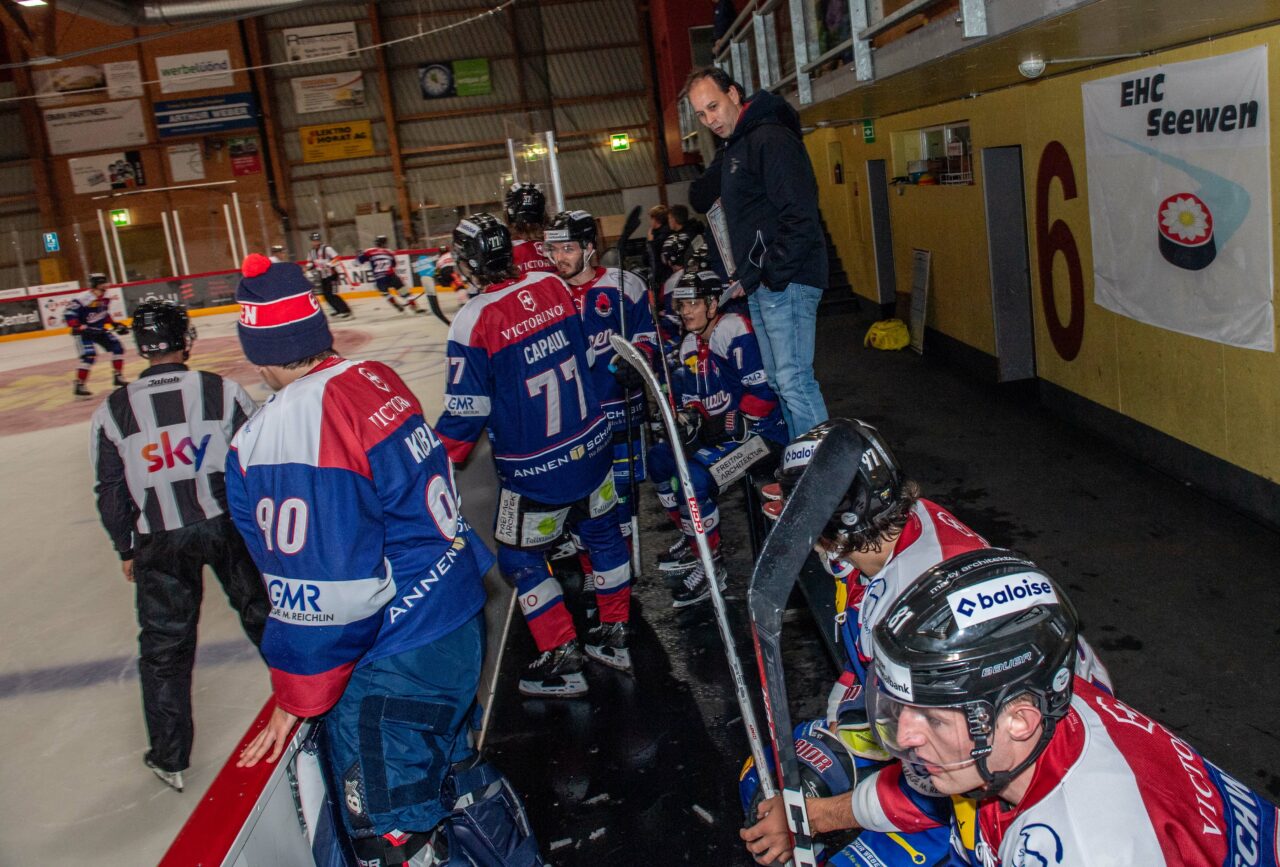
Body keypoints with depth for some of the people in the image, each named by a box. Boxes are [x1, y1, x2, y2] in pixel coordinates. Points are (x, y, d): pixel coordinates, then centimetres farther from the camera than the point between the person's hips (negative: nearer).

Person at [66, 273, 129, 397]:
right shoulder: (83, 299, -24)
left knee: (117, 347, 4)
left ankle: (118, 376, 16)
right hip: (83, 331, -8)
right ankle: (79, 385, -15)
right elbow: (69, 314, -24)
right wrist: (79, 327, -32)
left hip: (99, 330, 8)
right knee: (89, 355, -21)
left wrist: (115, 324, 10)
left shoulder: (104, 299, 2)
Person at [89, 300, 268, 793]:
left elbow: (110, 491, 3)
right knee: (261, 613, 20)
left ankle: (170, 758, 20)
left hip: (159, 544, 1)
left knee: (164, 646, 12)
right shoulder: (222, 392, -8)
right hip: (228, 526, 0)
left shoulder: (112, 412, -3)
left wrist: (126, 549, 15)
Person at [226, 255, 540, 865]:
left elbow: (317, 592, -20)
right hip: (461, 618, 9)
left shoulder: (274, 440, -21)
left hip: (398, 664, -9)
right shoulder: (377, 381, 3)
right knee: (449, 769, 28)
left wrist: (296, 698, -6)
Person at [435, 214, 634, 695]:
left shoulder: (474, 320, -20)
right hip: (592, 444, 6)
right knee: (603, 533, 21)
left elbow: (465, 413, -16)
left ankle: (562, 661, 17)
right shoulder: (553, 285, -3)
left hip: (534, 470, -6)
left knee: (520, 559, 12)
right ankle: (615, 637, 34)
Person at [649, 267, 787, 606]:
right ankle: (691, 540, 19)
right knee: (659, 458, 7)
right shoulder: (690, 345, 12)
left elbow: (762, 390, -22)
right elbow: (690, 397, 18)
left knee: (694, 477, -26)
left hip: (760, 431, -10)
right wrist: (688, 418, -3)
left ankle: (710, 564, -8)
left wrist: (732, 426, -19)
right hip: (720, 429, 10)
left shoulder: (734, 330, -17)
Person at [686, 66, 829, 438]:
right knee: (777, 382, 14)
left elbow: (800, 216, -21)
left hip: (785, 281, -10)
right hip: (758, 285, 10)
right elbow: (700, 200, 20)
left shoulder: (771, 138, -13)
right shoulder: (732, 148, 18)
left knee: (794, 381, -11)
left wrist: (773, 276, -20)